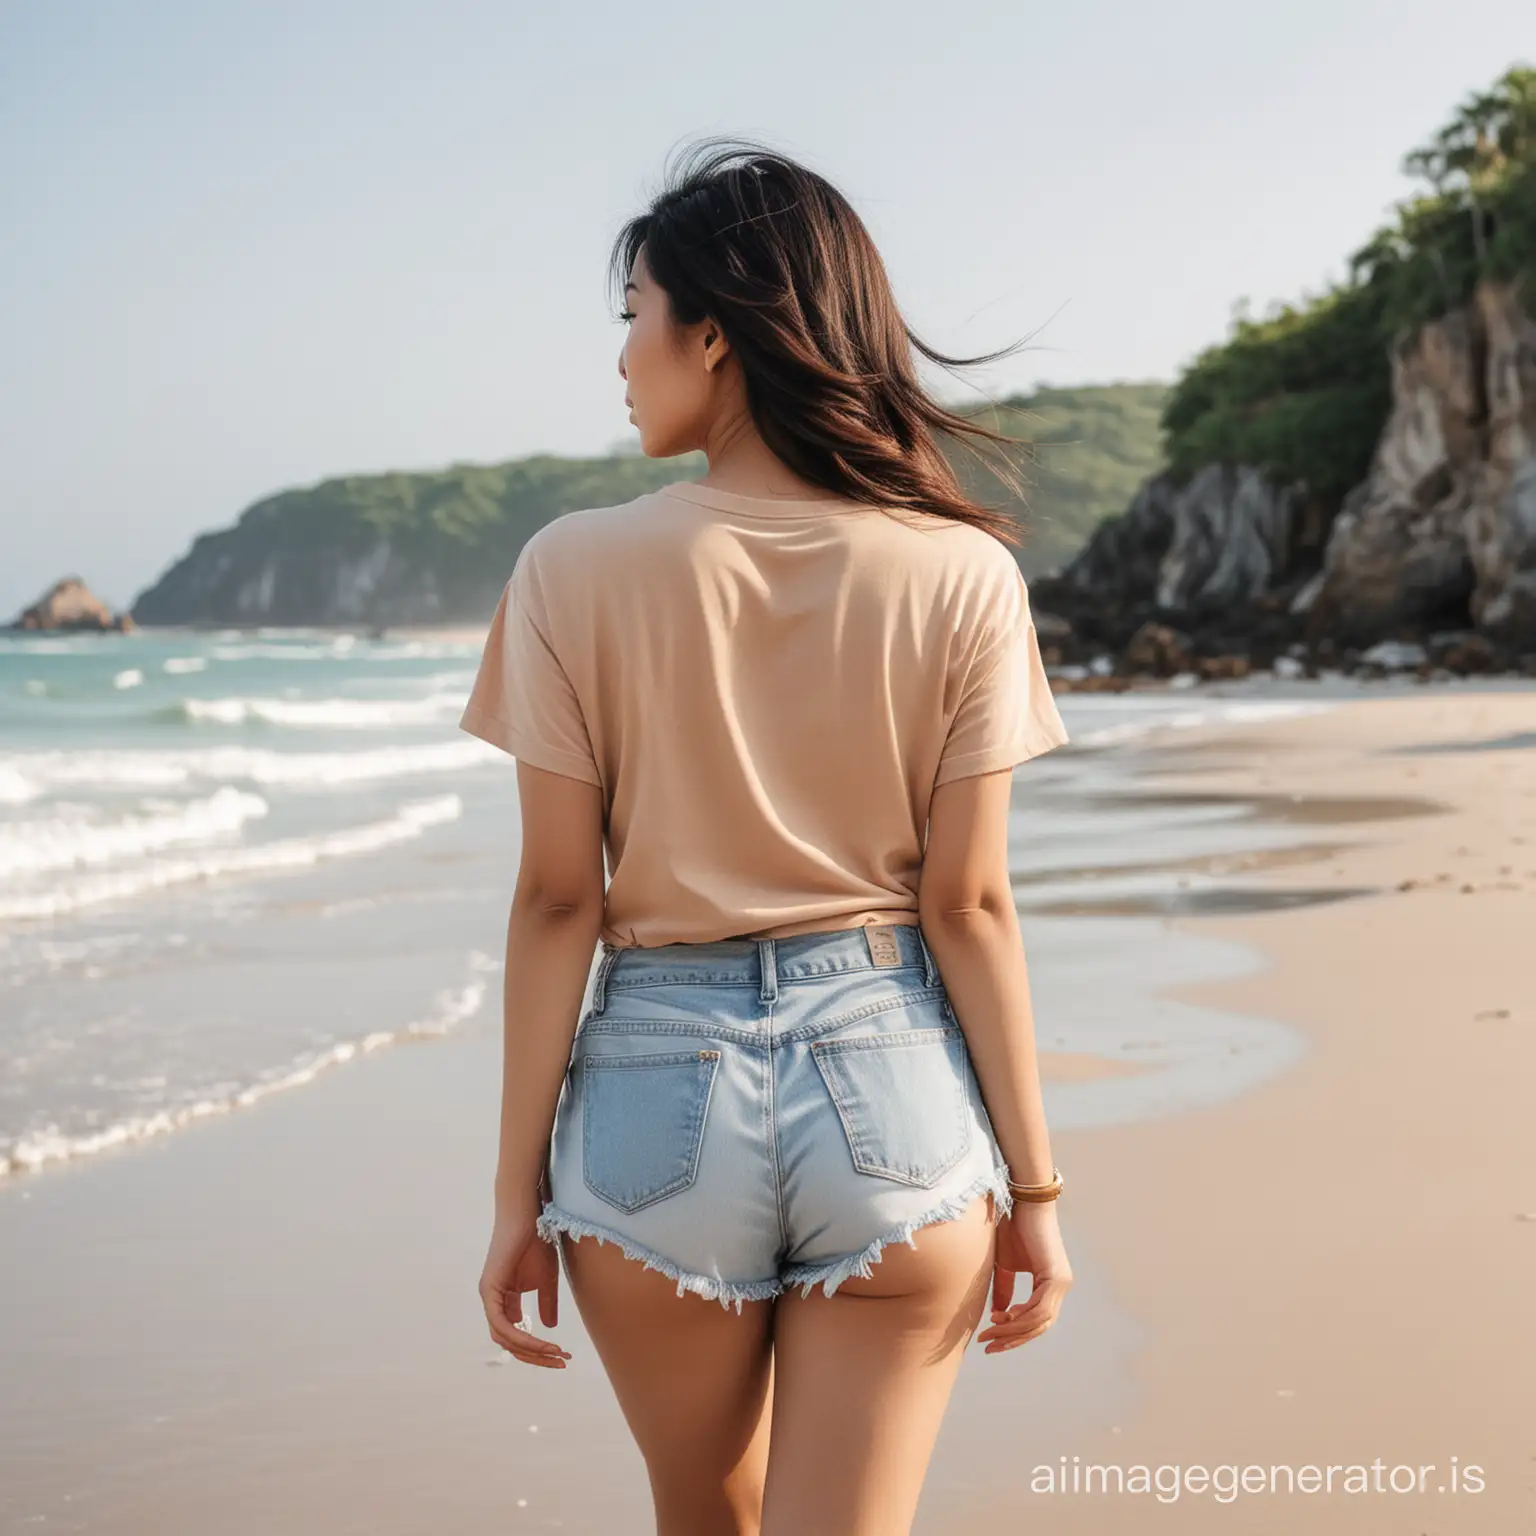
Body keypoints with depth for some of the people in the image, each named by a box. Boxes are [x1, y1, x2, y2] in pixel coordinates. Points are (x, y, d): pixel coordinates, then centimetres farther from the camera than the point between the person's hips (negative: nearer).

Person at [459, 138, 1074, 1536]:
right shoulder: (961, 576, -5)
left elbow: (559, 900, -6)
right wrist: (1033, 1182, 3)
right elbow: (968, 904, -5)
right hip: (895, 1096, 0)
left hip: (657, 1097, 0)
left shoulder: (577, 570, -7)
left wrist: (518, 1187, 2)